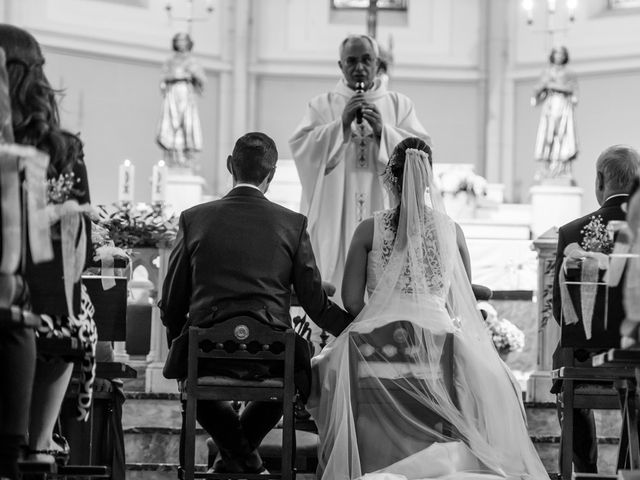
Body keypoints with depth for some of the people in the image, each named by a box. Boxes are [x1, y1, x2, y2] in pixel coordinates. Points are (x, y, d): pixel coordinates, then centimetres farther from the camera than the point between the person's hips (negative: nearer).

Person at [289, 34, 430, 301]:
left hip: (384, 211, 0)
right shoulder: (322, 105, 10)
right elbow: (300, 147, -3)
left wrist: (382, 130, -12)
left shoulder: (399, 105, 12)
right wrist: (342, 124, -12)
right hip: (335, 216, 0)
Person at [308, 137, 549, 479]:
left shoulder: (369, 230, 2)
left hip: (379, 341, -1)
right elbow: (464, 302, 13)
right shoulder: (451, 231, 6)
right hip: (438, 338, 1)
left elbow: (352, 301, 1)